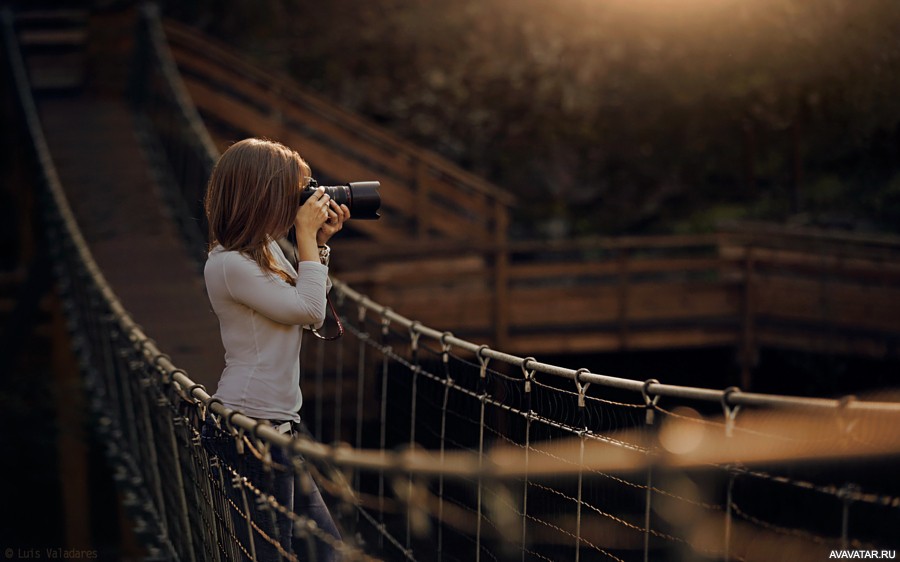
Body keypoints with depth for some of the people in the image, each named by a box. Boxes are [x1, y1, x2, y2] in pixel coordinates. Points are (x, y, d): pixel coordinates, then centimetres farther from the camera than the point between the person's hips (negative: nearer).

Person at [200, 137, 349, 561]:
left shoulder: (267, 248, 11)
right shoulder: (229, 264, -17)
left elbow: (312, 312, 20)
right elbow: (309, 310, -15)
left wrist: (320, 242, 12)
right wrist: (307, 237, -8)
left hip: (277, 423, 10)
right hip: (248, 428, -10)